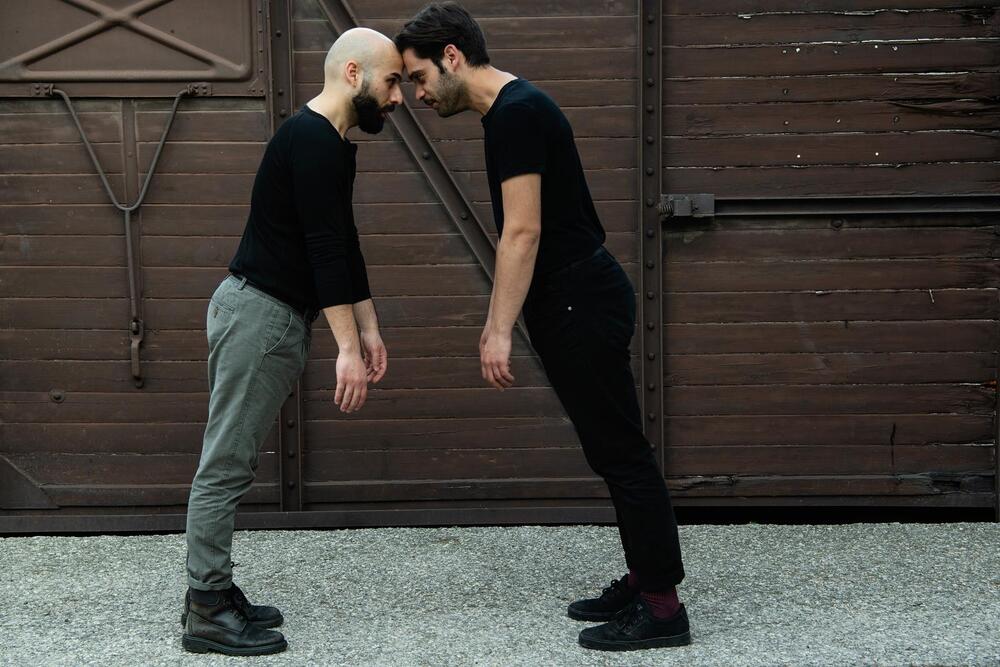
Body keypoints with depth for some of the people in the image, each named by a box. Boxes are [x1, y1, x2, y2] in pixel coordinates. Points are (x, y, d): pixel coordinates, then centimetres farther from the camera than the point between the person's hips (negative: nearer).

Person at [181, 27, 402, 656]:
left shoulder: (332, 145, 15)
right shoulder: (311, 140, -18)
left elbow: (345, 246, 19)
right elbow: (324, 249, -23)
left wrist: (369, 331, 17)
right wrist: (347, 348, -25)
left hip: (279, 316, 10)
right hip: (259, 312, -10)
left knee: (234, 464, 13)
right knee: (226, 464, -5)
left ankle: (213, 591, 20)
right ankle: (207, 612, 0)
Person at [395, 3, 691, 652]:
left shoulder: (515, 112, -18)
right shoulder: (513, 110, 16)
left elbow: (523, 233, -23)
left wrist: (500, 332, -22)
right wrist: (496, 321, 25)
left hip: (582, 302, -11)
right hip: (576, 298, 11)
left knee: (621, 452, -6)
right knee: (613, 451, 15)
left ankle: (662, 605, 1)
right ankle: (645, 580, 25)